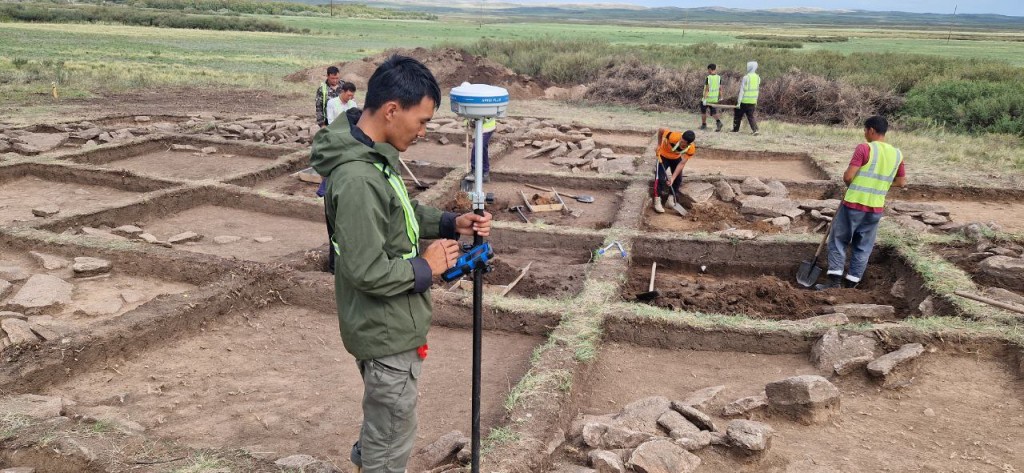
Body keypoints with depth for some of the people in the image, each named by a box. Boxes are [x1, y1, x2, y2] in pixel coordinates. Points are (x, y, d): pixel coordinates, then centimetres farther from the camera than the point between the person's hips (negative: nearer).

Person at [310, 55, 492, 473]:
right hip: (387, 334, -9)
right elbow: (367, 271, -29)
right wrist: (425, 267, -16)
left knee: (380, 427, 29)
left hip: (388, 327, 10)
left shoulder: (375, 158, 3)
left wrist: (451, 222, 2)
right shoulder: (358, 179, -29)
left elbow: (401, 215, 16)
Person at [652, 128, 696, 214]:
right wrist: (659, 145, -16)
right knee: (660, 177, -14)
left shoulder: (691, 149, -30)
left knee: (678, 179, 0)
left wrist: (673, 178, -30)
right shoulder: (673, 137, -42)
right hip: (663, 156, -3)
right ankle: (657, 202, -8)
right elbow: (660, 130, -25)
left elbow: (682, 163, -25)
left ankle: (671, 198, 19)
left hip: (676, 158, 3)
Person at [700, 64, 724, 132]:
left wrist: (704, 99, -18)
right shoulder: (719, 77, 3)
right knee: (713, 112, 9)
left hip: (707, 98, -5)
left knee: (703, 111, 14)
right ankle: (718, 122, -17)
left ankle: (704, 125, 22)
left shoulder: (708, 78, -15)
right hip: (715, 98, 5)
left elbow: (707, 89, -19)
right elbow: (720, 88, 6)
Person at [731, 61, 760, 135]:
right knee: (751, 116, 11)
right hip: (753, 101, 5)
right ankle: (755, 130, -4)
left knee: (738, 115, 14)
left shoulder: (746, 77, -13)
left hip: (744, 101, -5)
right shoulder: (758, 78, 4)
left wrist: (739, 102, -12)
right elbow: (757, 90, 10)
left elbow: (742, 90, -14)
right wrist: (756, 101, 18)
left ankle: (735, 129, 24)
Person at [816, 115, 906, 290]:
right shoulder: (897, 154, 4)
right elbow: (902, 182, 14)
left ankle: (834, 281, 5)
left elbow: (848, 176, -17)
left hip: (853, 205, -5)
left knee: (838, 241, 8)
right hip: (875, 209, 5)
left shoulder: (865, 148, -13)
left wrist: (850, 185, 4)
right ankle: (850, 284, 17)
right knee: (863, 247, 13)